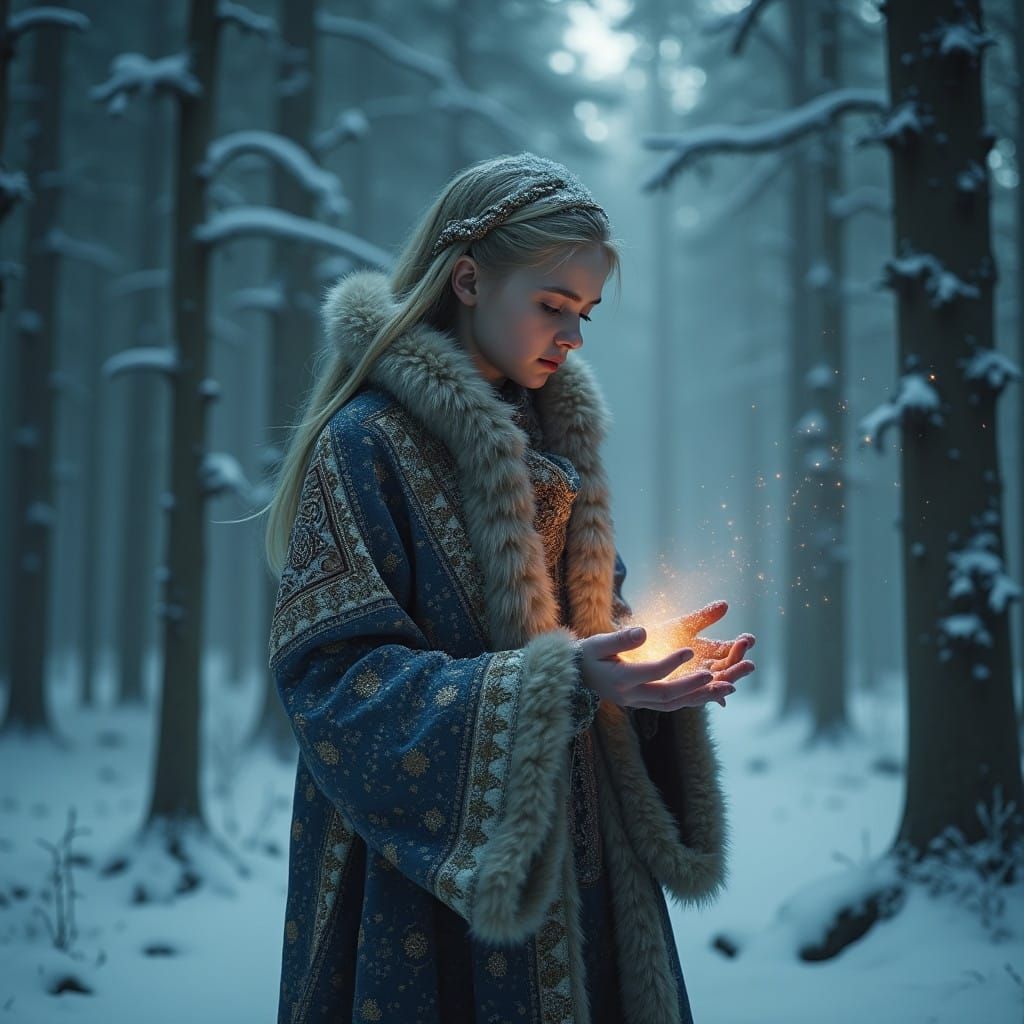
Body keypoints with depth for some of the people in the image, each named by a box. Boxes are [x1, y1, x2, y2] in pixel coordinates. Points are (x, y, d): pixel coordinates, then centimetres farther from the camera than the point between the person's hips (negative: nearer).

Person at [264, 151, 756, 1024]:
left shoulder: (558, 437, 9)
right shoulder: (367, 442, -13)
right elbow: (335, 675, -18)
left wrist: (652, 655, -6)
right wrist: (559, 683, -26)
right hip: (432, 871, -6)